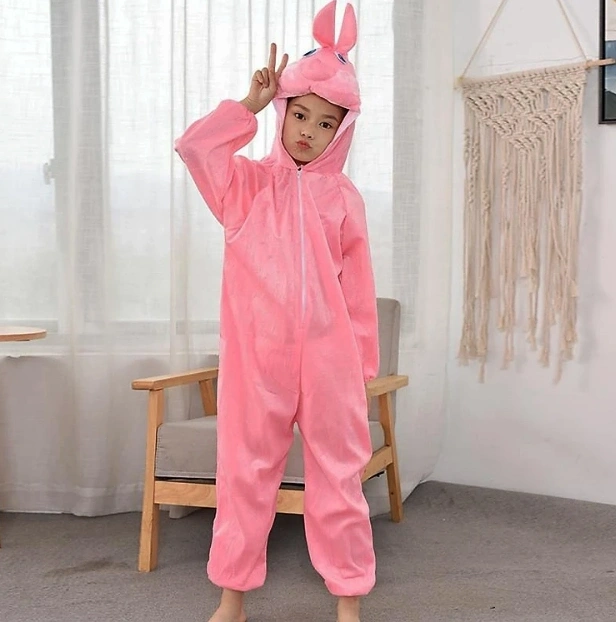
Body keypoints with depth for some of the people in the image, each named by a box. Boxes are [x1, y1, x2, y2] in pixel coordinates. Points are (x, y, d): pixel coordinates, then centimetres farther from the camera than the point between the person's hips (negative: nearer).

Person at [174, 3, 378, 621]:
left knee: (337, 474, 8)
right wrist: (251, 104, -7)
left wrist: (363, 362, 6)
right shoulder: (248, 183, 6)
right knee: (244, 472, 10)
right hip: (256, 355, 1)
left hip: (328, 356, 0)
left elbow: (357, 290, 6)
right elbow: (193, 146, -11)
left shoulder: (344, 198, 5)